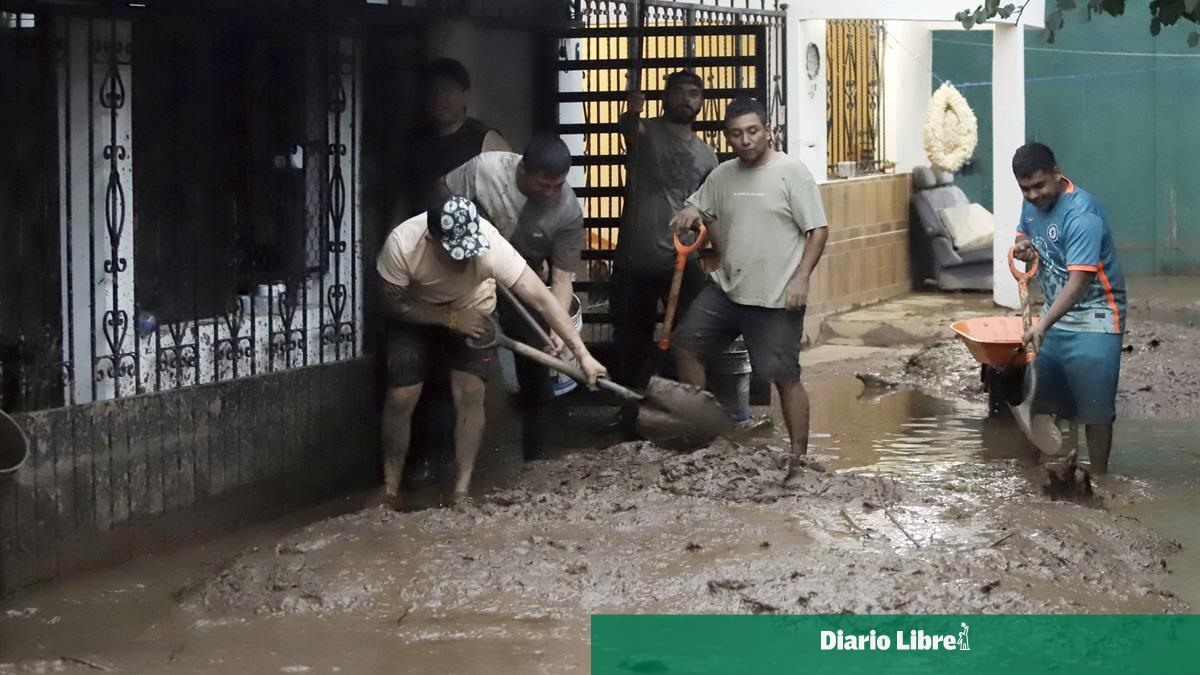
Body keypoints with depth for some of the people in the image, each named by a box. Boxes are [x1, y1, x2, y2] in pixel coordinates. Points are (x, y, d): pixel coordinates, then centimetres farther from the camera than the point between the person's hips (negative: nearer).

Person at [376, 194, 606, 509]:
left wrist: (583, 355, -40)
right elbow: (396, 304, -19)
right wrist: (451, 318, -27)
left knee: (470, 394, -14)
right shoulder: (401, 244, -37)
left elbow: (542, 299, -37)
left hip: (473, 313, 0)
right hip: (416, 316, 0)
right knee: (400, 398, -9)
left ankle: (461, 494, -5)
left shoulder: (491, 246, -38)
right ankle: (389, 490, 9)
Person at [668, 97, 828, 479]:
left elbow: (818, 230, -10)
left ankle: (799, 458, 2)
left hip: (775, 299, -7)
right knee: (685, 344, 12)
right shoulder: (723, 176, 9)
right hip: (726, 289, 7)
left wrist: (801, 277, -18)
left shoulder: (791, 173, -9)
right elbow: (699, 208, 24)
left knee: (785, 376, -4)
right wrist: (690, 214, -1)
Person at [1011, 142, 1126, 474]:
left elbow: (1078, 282, -33)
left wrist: (1042, 325, -43)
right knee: (1052, 395, 13)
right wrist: (1023, 246, -6)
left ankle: (1098, 475, 7)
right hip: (1055, 313, 8)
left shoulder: (1082, 214, -27)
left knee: (1095, 406, -3)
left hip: (1093, 319, -8)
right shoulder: (1032, 202, -1)